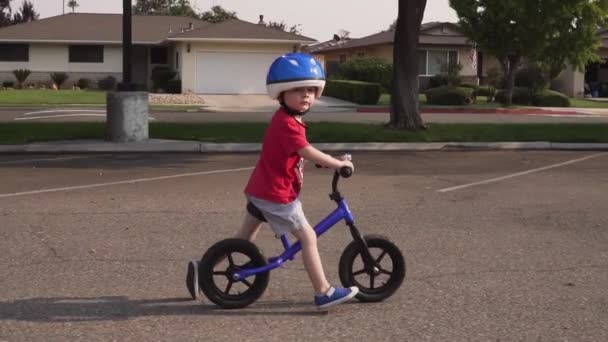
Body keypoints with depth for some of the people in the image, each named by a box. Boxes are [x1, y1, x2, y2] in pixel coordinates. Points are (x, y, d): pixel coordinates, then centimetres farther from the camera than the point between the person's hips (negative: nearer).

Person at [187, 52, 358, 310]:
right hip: (275, 194, -10)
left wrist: (330, 161, 11)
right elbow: (307, 152, -28)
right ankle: (324, 293, -1)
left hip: (260, 191, 10)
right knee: (308, 237, -5)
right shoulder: (287, 124, -21)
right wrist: (338, 163, -19)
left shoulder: (287, 119, 12)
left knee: (245, 238, 20)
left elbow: (303, 153, 18)